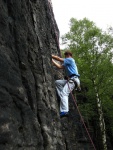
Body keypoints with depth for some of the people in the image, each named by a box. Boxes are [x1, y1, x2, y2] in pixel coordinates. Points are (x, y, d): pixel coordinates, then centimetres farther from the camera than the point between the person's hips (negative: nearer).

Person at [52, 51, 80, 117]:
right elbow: (59, 66, 25)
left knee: (64, 93, -20)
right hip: (70, 79, 10)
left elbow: (59, 59, -1)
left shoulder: (70, 60, 1)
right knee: (57, 82, 12)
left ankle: (65, 111, -29)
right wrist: (52, 60, 25)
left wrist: (51, 56, 8)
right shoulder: (67, 63, 29)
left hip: (73, 79, -10)